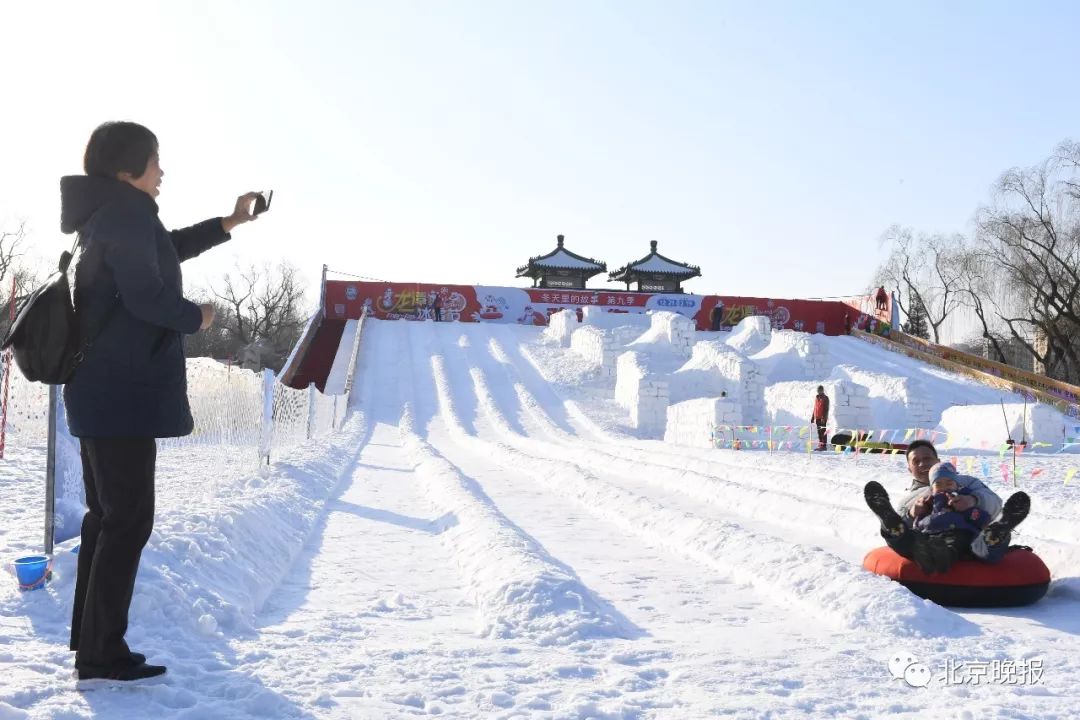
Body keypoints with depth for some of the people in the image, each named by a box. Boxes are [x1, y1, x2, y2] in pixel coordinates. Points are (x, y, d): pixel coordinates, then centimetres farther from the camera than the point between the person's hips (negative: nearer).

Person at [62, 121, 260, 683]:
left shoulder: (106, 217, 17)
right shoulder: (125, 214, -14)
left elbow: (164, 249, 34)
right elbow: (147, 296, -23)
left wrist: (230, 222, 33)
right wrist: (197, 318, -5)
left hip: (100, 390, 11)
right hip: (123, 393, -11)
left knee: (106, 515, 17)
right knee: (129, 520, -6)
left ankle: (89, 639, 26)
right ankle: (101, 654, 0)